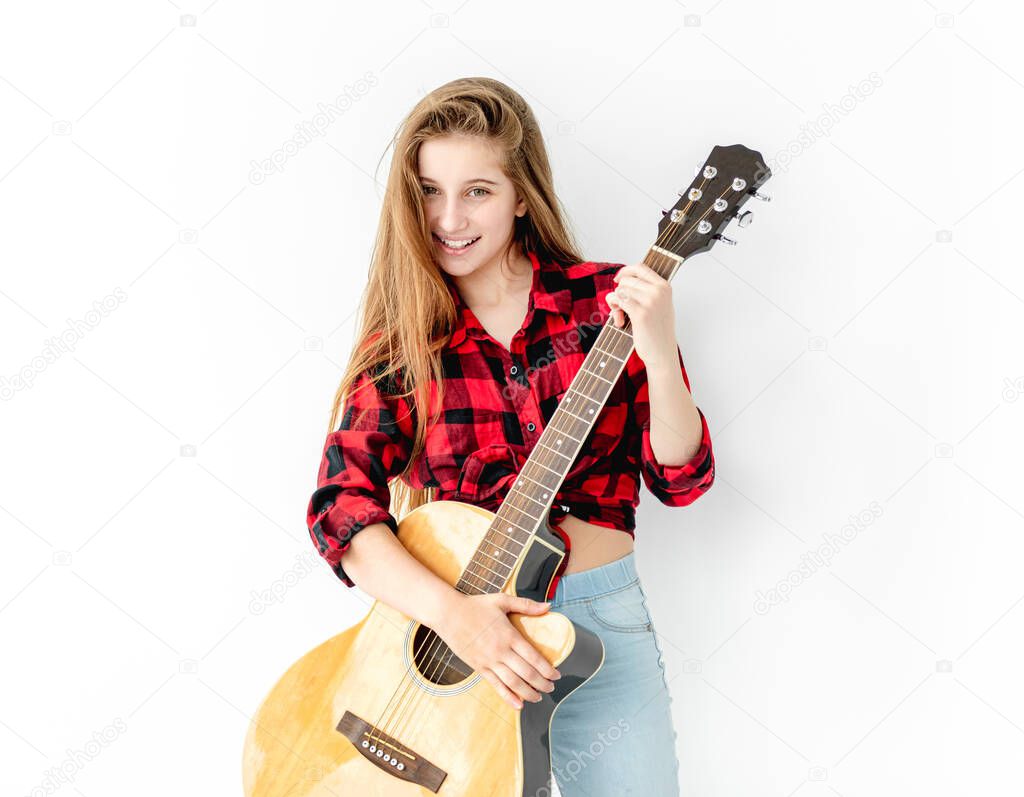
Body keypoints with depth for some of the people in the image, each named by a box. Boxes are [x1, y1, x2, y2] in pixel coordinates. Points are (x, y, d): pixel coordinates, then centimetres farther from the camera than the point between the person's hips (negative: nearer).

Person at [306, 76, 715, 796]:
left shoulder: (606, 301, 1)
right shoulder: (403, 338, 2)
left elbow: (681, 479, -1)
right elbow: (341, 504, -7)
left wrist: (661, 358, -18)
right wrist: (450, 610, -21)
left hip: (597, 612, 0)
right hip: (442, 625, 0)